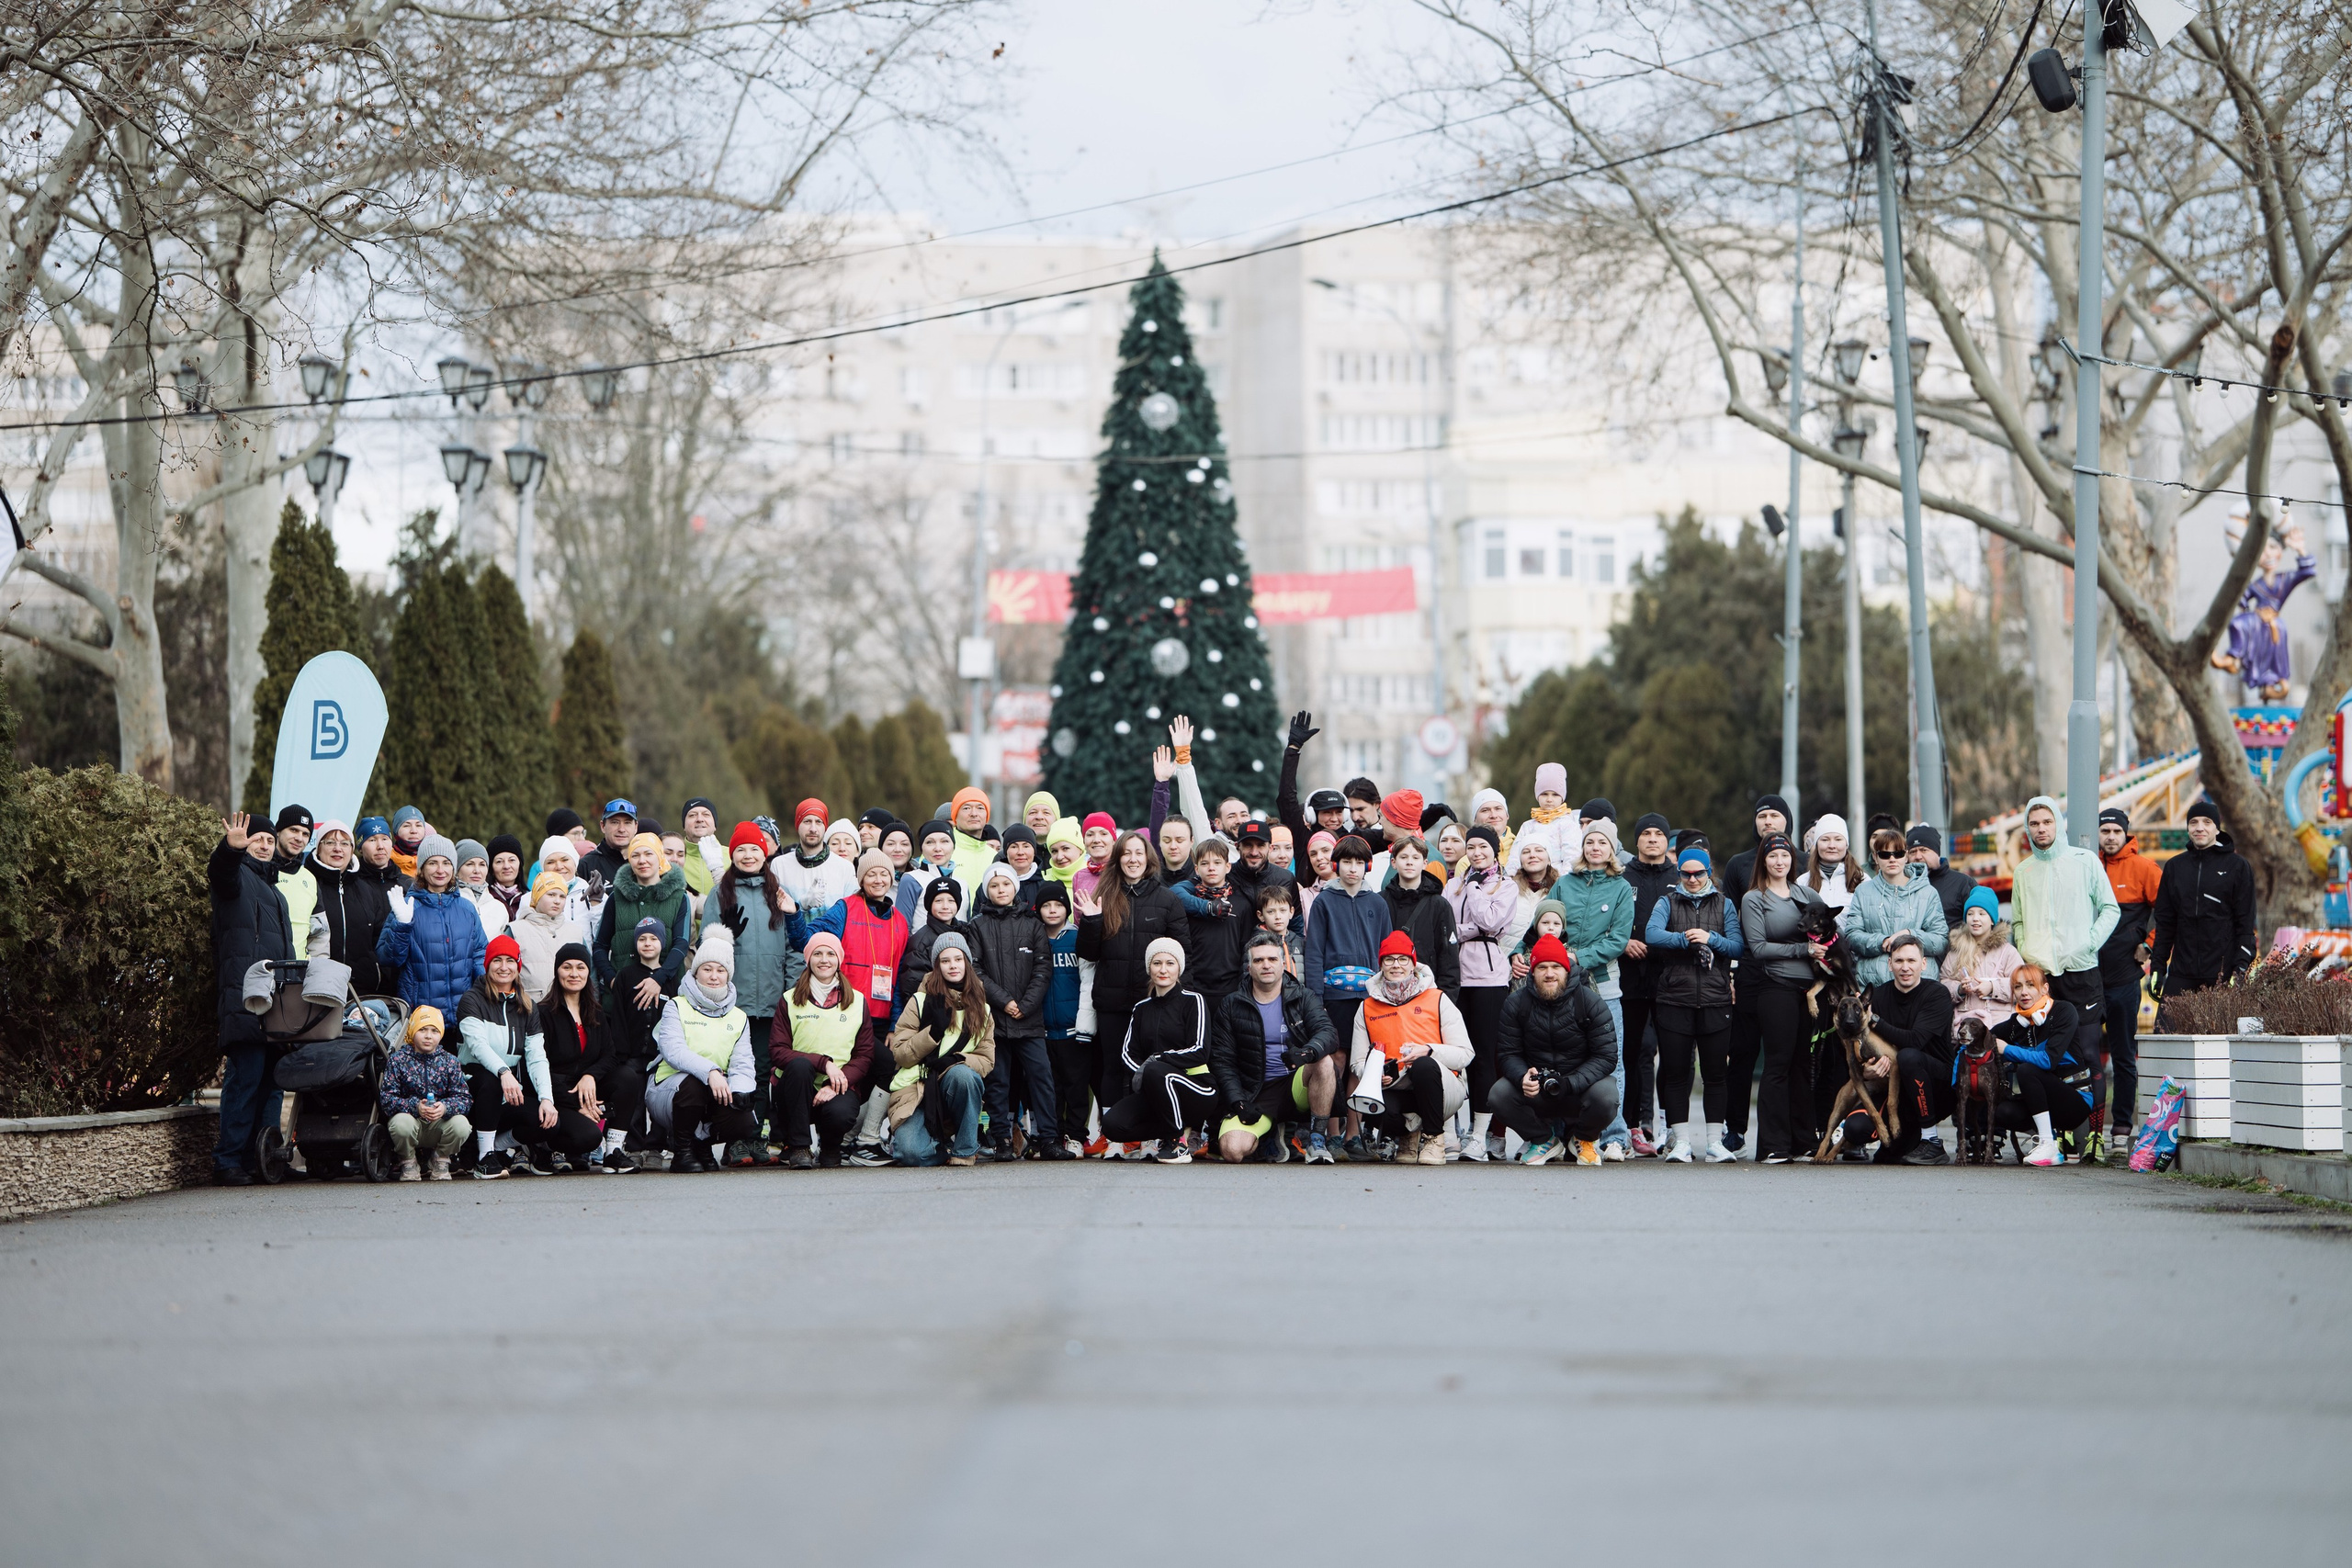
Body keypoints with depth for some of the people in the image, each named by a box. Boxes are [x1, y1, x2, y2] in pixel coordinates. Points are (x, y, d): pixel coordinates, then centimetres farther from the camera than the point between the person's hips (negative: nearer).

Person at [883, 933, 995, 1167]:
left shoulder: (980, 1009, 12)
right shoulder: (920, 1002, 2)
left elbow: (987, 1060, 2)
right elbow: (899, 1055, -4)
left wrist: (957, 1061, -19)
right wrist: (934, 1031, -18)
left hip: (957, 1087, 2)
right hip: (916, 1092, -2)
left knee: (960, 1074, -36)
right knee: (913, 1153, -30)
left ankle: (965, 1150, -17)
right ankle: (943, 1145, 8)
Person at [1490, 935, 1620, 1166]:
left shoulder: (1589, 1002, -11)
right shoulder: (1516, 1004, -4)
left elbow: (1606, 1056, -13)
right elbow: (1509, 1053, -4)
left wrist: (1570, 1084, -30)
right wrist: (1522, 1078, -29)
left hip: (1581, 1085, -2)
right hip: (1536, 1087, 2)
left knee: (1604, 1097, -35)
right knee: (1498, 1096, -26)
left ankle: (1586, 1138, 4)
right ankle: (1544, 1138, 5)